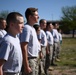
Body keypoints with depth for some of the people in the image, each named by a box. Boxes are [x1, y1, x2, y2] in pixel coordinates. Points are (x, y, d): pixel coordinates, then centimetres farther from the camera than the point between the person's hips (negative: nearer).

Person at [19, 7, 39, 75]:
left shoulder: (32, 28, 11)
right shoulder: (27, 28, -18)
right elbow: (23, 48, -22)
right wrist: (26, 66, -24)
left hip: (34, 59, 9)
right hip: (29, 60, -9)